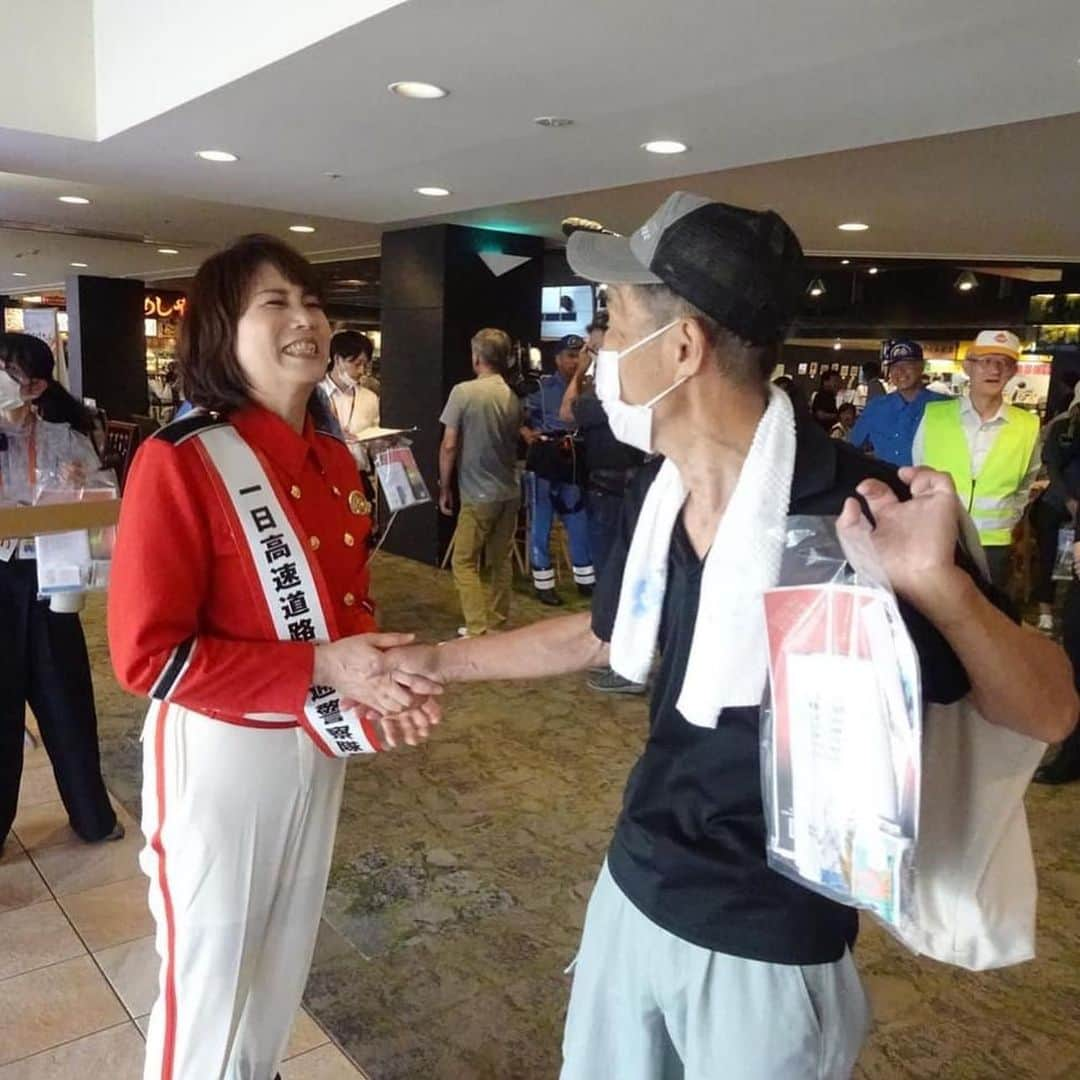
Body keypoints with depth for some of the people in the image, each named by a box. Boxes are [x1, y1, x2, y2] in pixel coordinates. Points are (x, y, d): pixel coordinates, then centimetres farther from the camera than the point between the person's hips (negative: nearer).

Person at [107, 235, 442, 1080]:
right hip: (221, 754, -7)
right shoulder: (179, 462, -20)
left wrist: (380, 680, -9)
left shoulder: (336, 463, 2)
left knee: (285, 955, 26)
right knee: (208, 971, 12)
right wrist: (318, 668, -25)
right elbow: (146, 654, -22)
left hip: (317, 747, 7)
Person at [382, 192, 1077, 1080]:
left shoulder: (857, 511, -25)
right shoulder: (659, 492, -5)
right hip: (633, 887, 6)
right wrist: (438, 660, 17)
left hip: (768, 944, -6)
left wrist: (940, 584, -38)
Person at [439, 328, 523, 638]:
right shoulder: (513, 398, 4)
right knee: (501, 561, 13)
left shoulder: (463, 392, -12)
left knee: (465, 562, 2)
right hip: (509, 492, 6)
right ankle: (495, 626, 22)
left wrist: (444, 487, -1)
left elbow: (449, 446, -11)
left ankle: (478, 633, -4)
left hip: (479, 495, -6)